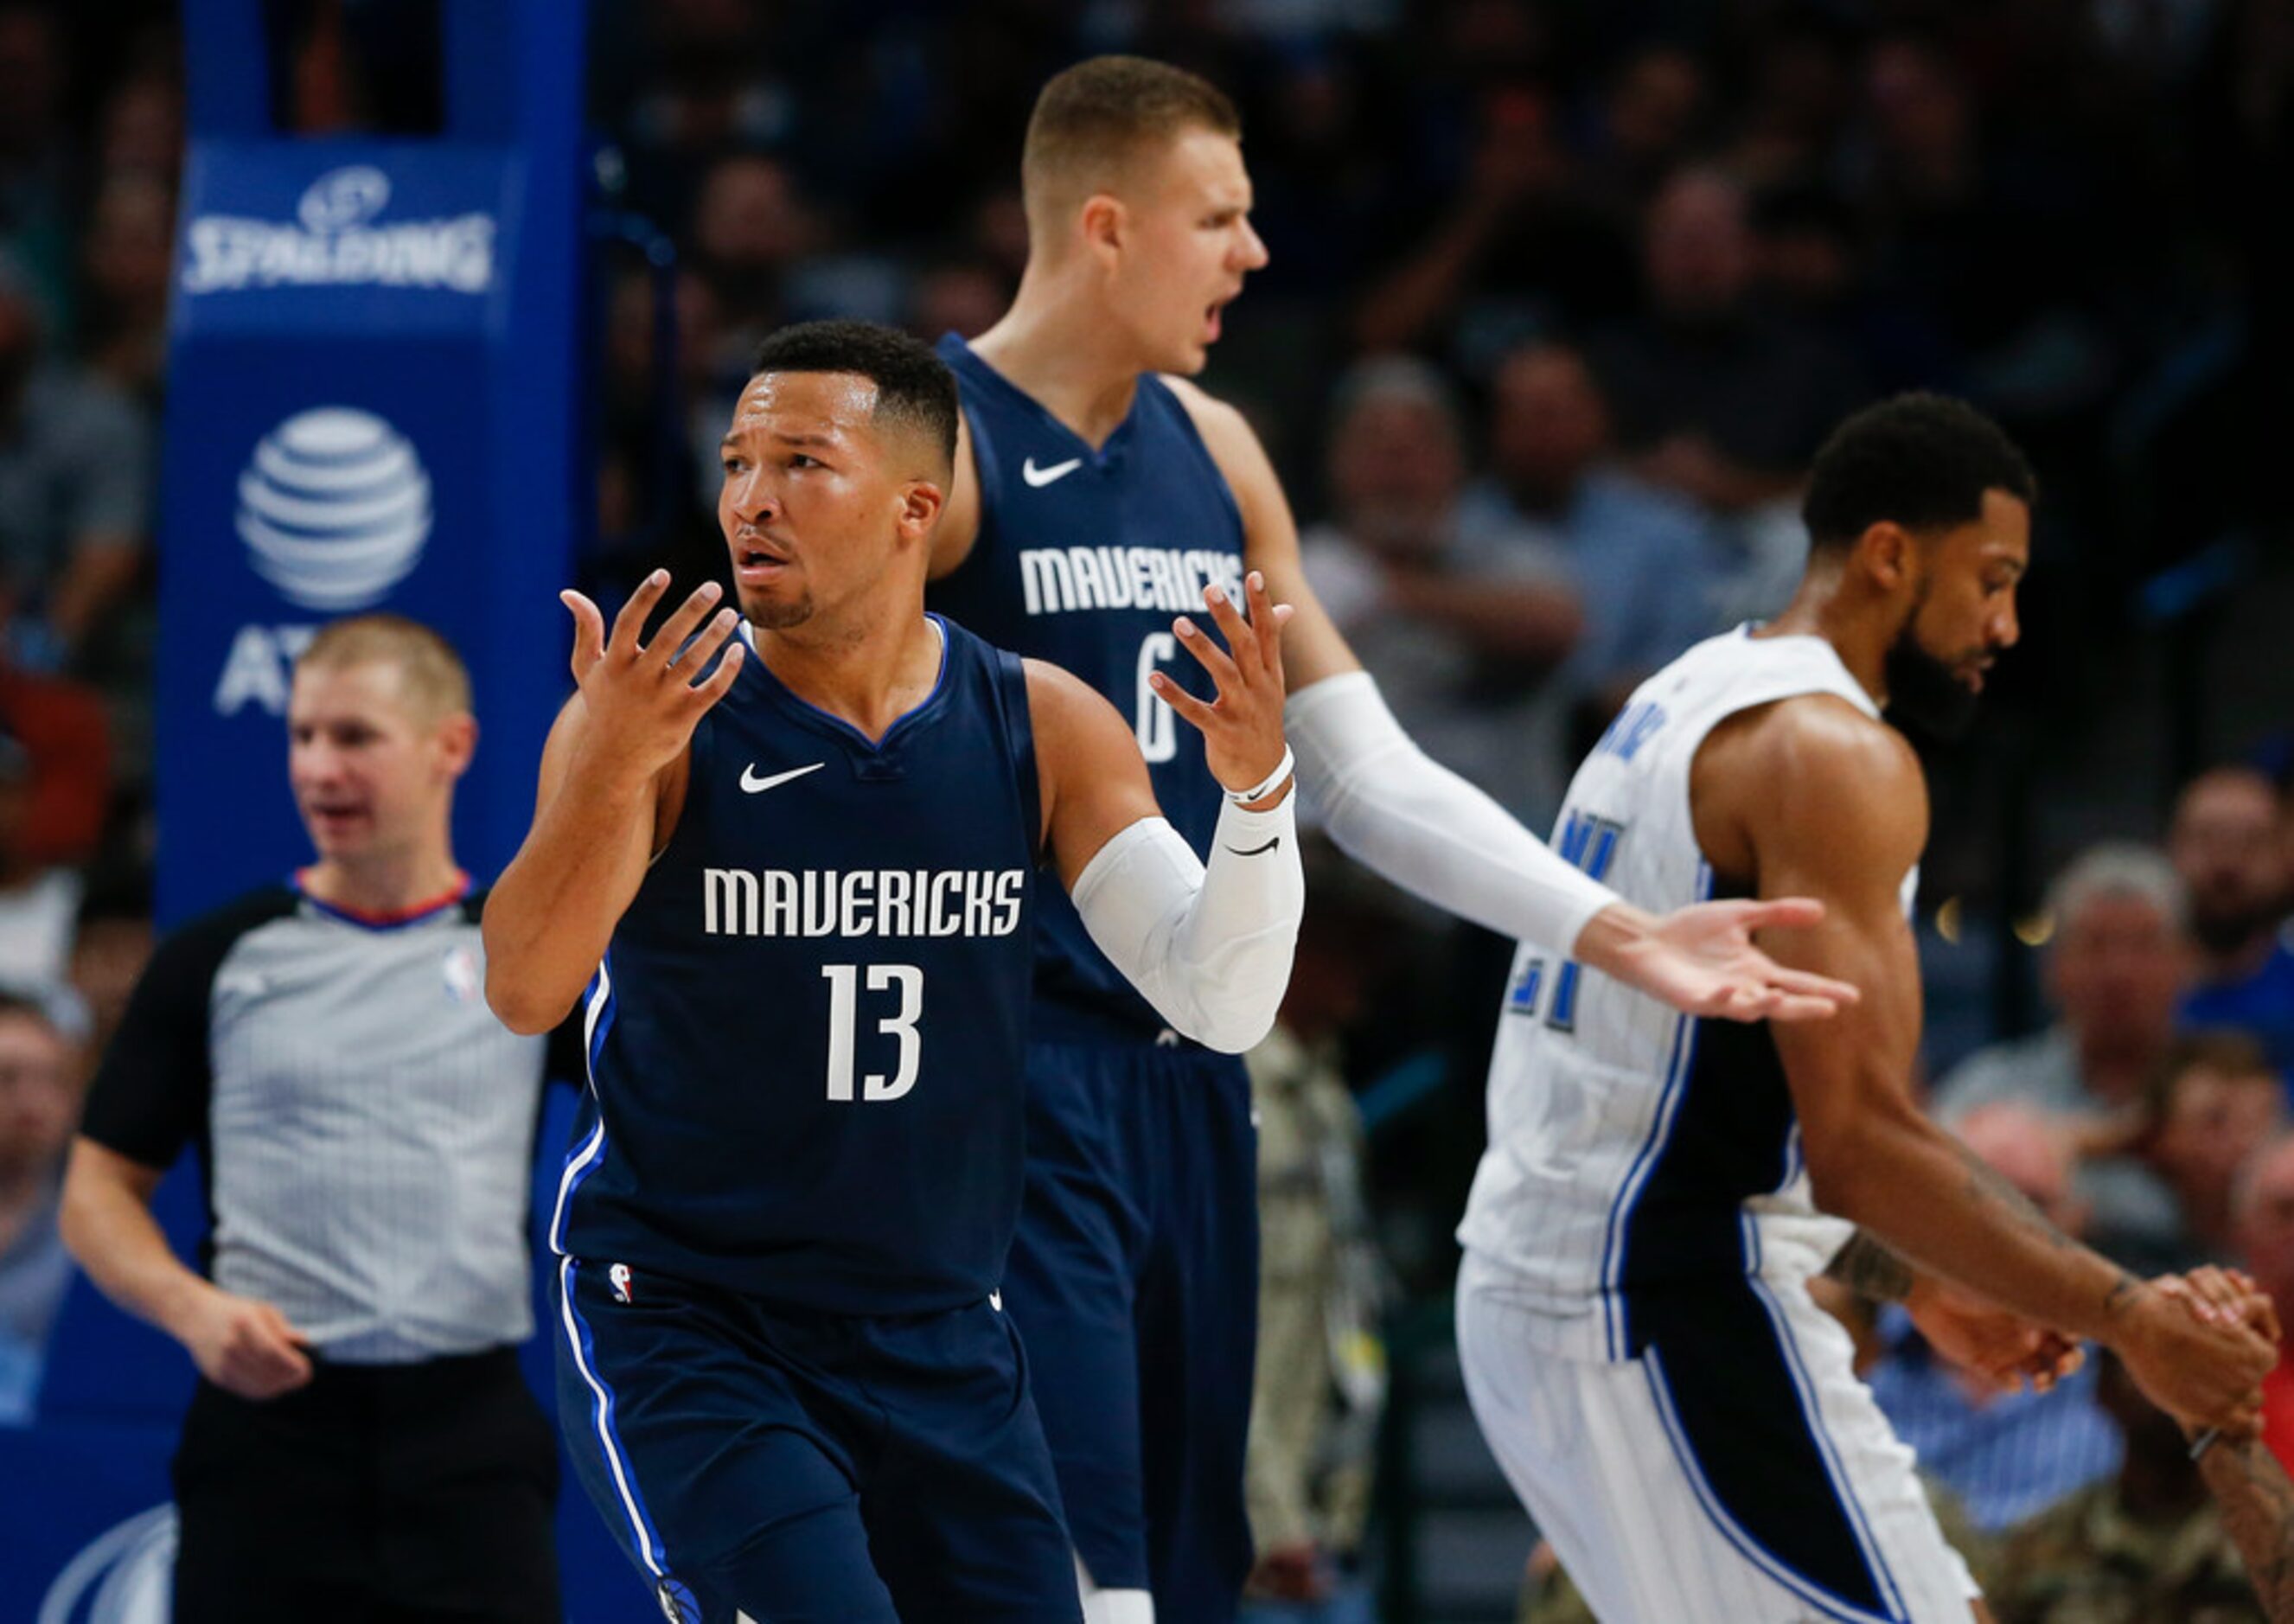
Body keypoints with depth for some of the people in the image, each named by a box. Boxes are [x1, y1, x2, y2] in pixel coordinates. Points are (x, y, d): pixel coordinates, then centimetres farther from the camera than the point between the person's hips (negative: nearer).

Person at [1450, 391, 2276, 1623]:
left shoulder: (1681, 705, 18)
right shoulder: (1832, 753, -14)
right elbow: (1858, 1144, -23)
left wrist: (1916, 1283, 26)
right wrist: (2127, 1321, -18)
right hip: (1668, 1321, -10)